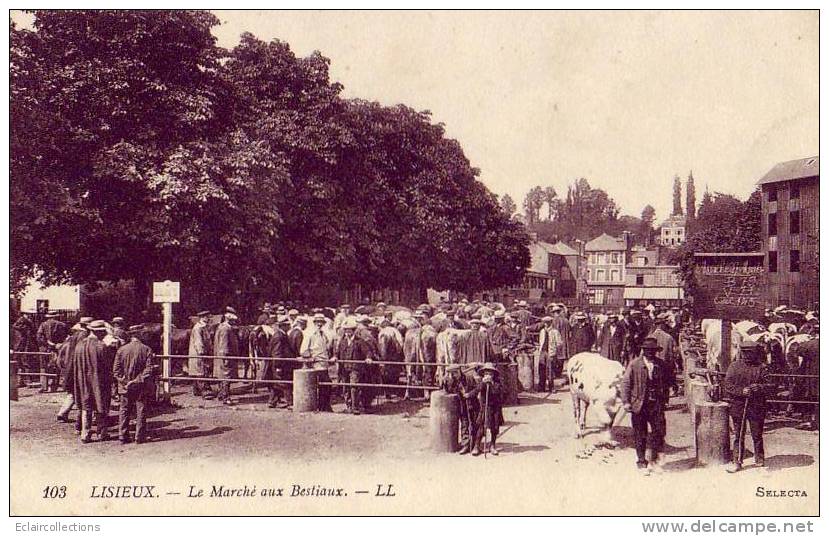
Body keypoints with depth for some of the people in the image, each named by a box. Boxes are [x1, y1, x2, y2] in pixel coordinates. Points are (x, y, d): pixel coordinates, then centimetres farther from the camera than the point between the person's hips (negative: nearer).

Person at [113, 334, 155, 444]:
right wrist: (139, 380, -11)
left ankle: (123, 436, 12)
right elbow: (149, 368, -12)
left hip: (126, 386, 2)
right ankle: (140, 436, 6)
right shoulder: (146, 349, -5)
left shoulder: (121, 350, 0)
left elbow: (116, 369, -3)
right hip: (141, 386, -2)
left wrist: (123, 381, -4)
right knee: (141, 411, 6)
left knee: (124, 411, 12)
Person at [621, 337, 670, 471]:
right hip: (639, 404, -2)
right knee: (640, 435, 6)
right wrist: (626, 402, -9)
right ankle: (641, 461, 19)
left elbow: (665, 383, 16)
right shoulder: (634, 364, -3)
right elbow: (625, 383, -3)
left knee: (659, 431, -2)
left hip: (656, 404, 2)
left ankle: (655, 457, 19)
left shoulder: (660, 365, 6)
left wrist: (665, 400, 12)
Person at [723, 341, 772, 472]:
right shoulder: (734, 366, 3)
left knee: (757, 434, 10)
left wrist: (758, 387, -21)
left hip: (756, 406, 0)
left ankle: (759, 459, 28)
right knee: (738, 435, 4)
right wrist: (741, 391, -17)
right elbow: (727, 385, -3)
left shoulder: (760, 368, 3)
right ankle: (737, 462, 10)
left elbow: (768, 385, 0)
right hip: (738, 405, 0)